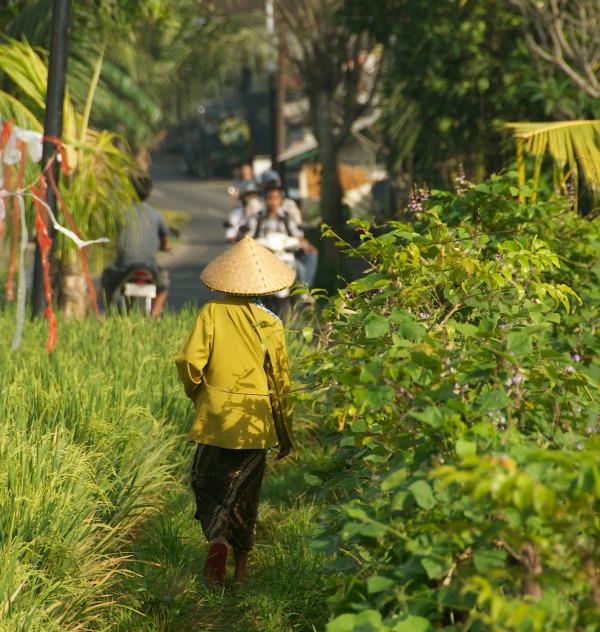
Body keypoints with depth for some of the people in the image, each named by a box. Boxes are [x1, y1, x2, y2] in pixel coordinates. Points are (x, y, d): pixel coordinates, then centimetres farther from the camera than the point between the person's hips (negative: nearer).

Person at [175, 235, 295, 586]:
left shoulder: (212, 312, -6)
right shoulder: (271, 324, -3)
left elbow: (189, 360, -13)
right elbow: (280, 384, 0)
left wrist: (197, 391, 9)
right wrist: (286, 437, 9)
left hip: (216, 418, -1)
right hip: (255, 424, 2)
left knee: (209, 482, 9)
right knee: (246, 492, 14)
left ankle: (217, 539, -18)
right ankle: (241, 565, 22)